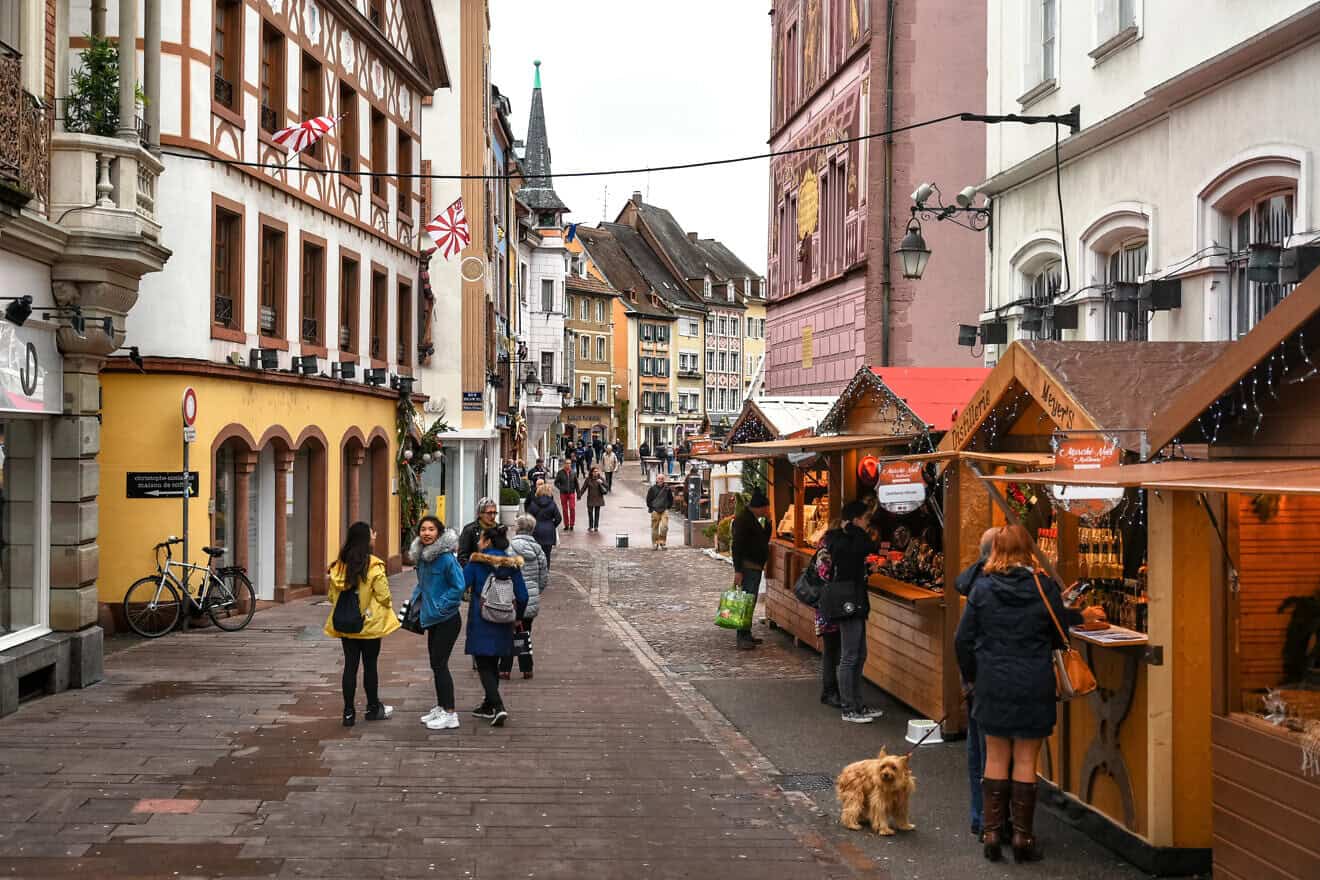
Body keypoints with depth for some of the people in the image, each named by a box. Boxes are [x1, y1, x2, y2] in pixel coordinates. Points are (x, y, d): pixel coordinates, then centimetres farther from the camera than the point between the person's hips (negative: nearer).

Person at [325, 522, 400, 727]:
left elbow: (331, 596, 6)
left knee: (350, 665, 9)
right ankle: (373, 708, 22)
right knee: (370, 666, 9)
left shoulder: (339, 565, -1)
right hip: (370, 624, -4)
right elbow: (384, 596, -13)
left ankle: (349, 712, 10)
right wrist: (388, 610, 8)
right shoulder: (373, 566, -16)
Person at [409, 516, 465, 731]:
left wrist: (441, 606, -17)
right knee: (435, 664, 15)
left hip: (447, 619, -8)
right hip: (432, 618, 8)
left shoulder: (446, 558, -18)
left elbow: (458, 587, -18)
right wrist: (415, 600, 8)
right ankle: (440, 708, 26)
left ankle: (450, 714, 0)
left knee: (440, 664, -6)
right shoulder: (421, 557, 7)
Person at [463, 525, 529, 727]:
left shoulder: (477, 562, -9)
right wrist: (518, 617, 17)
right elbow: (522, 596, 2)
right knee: (493, 664, 19)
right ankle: (488, 706, 28)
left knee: (484, 665, -1)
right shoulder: (512, 564, 2)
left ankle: (498, 707, -16)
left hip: (480, 621, -5)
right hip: (503, 623, 5)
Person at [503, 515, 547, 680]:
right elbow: (545, 576, 8)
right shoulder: (538, 549, 3)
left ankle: (505, 668, 7)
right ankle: (526, 668, 16)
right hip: (532, 600, 4)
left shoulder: (510, 547, -11)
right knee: (525, 633, 14)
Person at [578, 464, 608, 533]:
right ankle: (590, 527, 8)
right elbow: (584, 488, 1)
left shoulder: (601, 478, -1)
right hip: (590, 499, -1)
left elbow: (607, 487, -2)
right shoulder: (588, 479, -2)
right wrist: (579, 495, -7)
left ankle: (596, 527, 15)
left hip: (598, 498, 1)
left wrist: (602, 483, -19)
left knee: (597, 513, 6)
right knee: (590, 513, -2)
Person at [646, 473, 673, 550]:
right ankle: (655, 543, 12)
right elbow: (648, 500, 8)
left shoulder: (667, 489, 5)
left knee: (665, 526, -11)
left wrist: (668, 507, 9)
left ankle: (662, 542, 0)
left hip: (664, 510, 1)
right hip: (655, 511, -1)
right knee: (655, 528, 2)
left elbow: (671, 499, 17)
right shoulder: (652, 489, 1)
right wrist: (651, 508, 3)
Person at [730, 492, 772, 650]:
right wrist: (738, 570, -25)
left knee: (751, 601, 13)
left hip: (756, 567, 10)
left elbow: (764, 540, 22)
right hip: (747, 567, -10)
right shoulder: (743, 519, -14)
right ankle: (742, 638, -11)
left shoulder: (753, 519, 17)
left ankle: (747, 635, 19)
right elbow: (737, 546, -20)